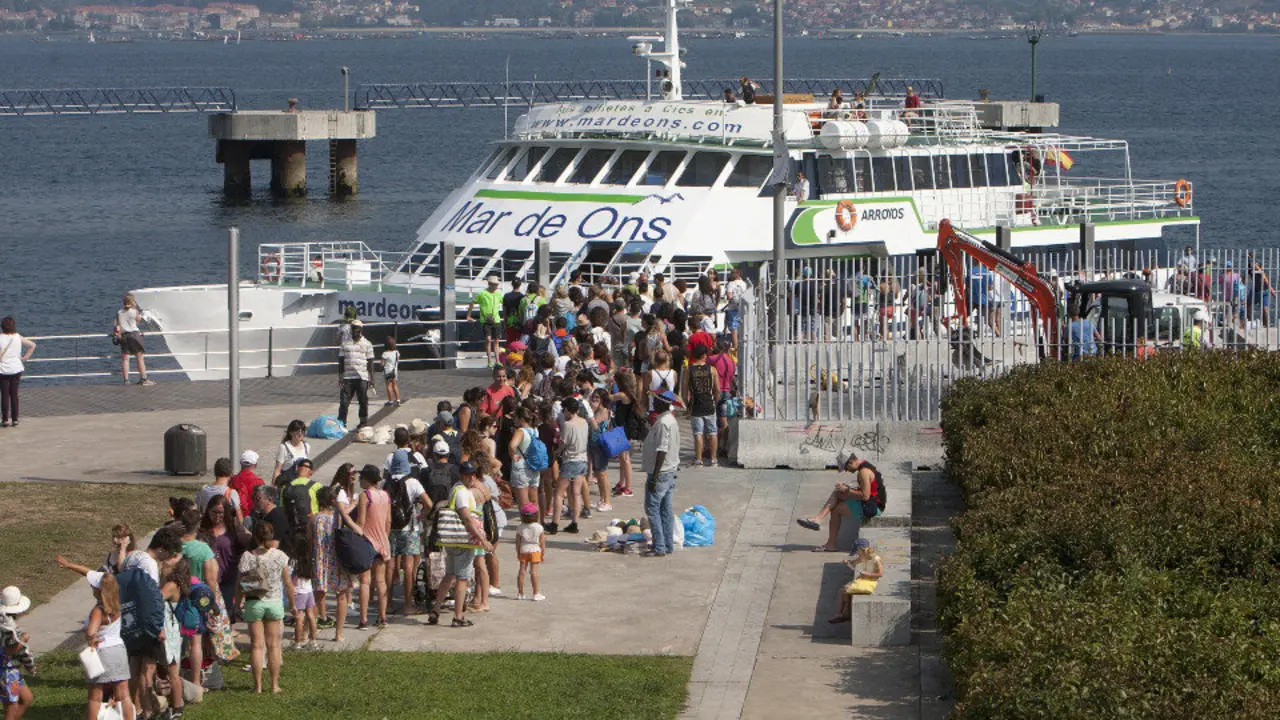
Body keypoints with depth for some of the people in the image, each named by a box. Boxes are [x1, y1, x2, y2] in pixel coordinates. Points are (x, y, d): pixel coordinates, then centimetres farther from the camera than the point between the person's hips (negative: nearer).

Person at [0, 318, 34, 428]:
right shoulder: (18, 338, 1)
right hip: (17, 369, 3)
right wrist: (25, 357, 9)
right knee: (14, 394, 9)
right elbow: (32, 345, 7)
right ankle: (15, 420, 11)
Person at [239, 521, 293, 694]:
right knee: (273, 645, 8)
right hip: (274, 602, 0)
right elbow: (288, 583, 1)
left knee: (257, 645, 4)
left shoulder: (247, 556, -6)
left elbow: (240, 583, -5)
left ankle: (258, 685, 4)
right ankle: (275, 684, 10)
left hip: (253, 602, 0)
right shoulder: (280, 556, -5)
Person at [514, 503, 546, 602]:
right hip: (535, 551, -2)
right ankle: (535, 594, 0)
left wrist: (518, 553, 12)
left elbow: (518, 542, 0)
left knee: (522, 571, 7)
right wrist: (543, 553, 5)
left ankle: (520, 593, 13)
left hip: (523, 551, 2)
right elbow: (542, 542, -4)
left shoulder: (520, 528, -4)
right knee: (534, 572, -2)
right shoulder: (538, 527, -8)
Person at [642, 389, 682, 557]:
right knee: (665, 510, 12)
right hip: (670, 471, 10)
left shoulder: (663, 423, -19)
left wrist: (654, 477, -23)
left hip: (660, 472, -10)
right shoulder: (672, 420, 13)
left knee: (652, 508, -6)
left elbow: (662, 451, -23)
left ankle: (659, 548, -8)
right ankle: (668, 545, 15)